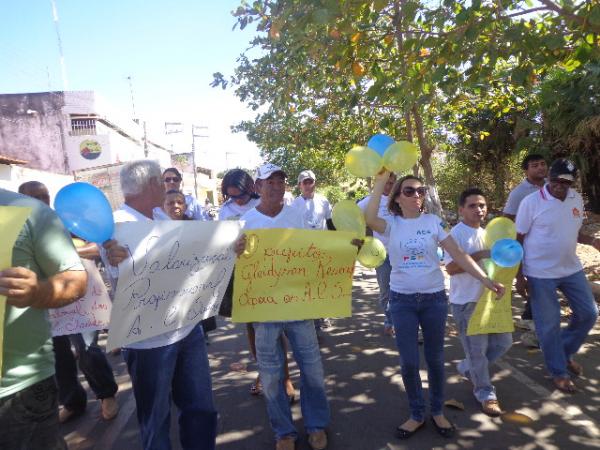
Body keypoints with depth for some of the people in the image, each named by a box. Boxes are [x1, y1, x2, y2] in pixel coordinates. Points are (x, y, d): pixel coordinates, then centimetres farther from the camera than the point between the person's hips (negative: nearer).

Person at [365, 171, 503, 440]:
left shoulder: (433, 221, -1)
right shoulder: (392, 224, -4)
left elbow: (458, 254, -4)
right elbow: (369, 218, -27)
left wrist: (486, 280, -12)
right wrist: (380, 181, -25)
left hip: (434, 298, 1)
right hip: (402, 300, -1)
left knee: (435, 358, 14)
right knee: (408, 362, 6)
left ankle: (437, 412, 34)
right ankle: (416, 415, 28)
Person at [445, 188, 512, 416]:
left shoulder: (486, 233, 12)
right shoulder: (456, 234, -15)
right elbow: (451, 268, -24)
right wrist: (481, 255, -27)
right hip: (466, 302, -8)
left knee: (503, 341, 15)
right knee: (477, 349, 3)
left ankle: (469, 368, 33)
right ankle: (485, 393, 21)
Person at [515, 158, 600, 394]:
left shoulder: (576, 199, 3)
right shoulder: (531, 202, -14)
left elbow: (573, 231, 16)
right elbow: (517, 240, -10)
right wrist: (519, 276, -12)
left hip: (571, 269, 6)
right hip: (540, 274, -5)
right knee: (548, 325, 4)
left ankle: (566, 352, 36)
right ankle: (559, 372, 24)